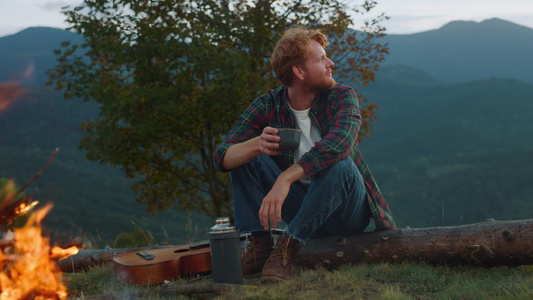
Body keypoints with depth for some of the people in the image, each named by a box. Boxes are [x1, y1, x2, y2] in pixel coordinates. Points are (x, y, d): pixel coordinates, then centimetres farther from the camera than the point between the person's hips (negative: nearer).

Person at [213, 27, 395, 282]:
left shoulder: (342, 97, -13)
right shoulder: (268, 106, -7)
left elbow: (338, 143, -36)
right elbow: (222, 157, -16)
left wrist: (285, 178, -47)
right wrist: (257, 144, -39)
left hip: (345, 212, -2)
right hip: (299, 205, 3)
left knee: (341, 166, -34)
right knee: (245, 154, -11)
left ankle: (288, 246, -24)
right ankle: (260, 244, -15)